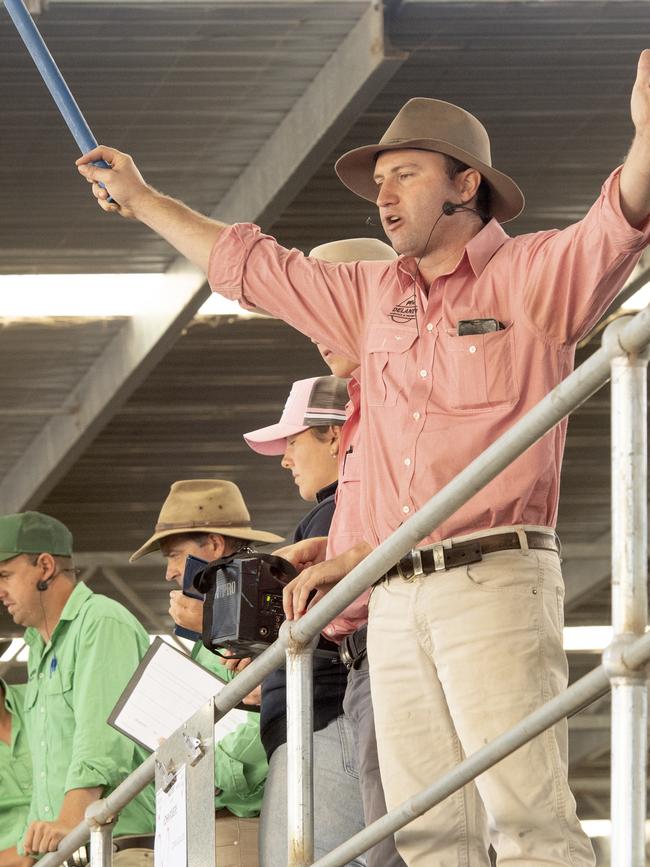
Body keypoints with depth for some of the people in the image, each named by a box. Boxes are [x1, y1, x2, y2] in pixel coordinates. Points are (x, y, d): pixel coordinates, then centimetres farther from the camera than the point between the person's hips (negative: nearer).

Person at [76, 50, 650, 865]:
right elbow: (251, 265, 35)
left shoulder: (535, 273, 2)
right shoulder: (375, 297, 22)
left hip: (494, 581, -7)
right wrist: (142, 201, 42)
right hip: (396, 598, 7)